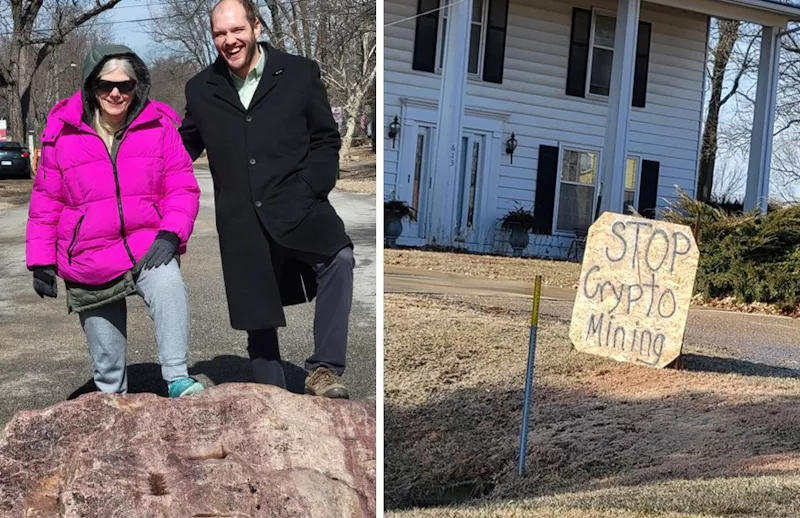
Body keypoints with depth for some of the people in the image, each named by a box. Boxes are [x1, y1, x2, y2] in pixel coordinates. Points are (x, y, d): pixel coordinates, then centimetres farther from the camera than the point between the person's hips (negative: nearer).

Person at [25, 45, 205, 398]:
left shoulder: (159, 126, -3)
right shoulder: (63, 130, -1)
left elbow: (182, 187, -3)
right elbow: (46, 201, 4)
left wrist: (171, 233, -19)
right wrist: (41, 260, 2)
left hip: (147, 247, -1)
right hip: (88, 263, 2)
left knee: (169, 287, -34)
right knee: (106, 355, 10)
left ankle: (178, 381, -31)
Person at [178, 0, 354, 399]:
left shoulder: (299, 73, 4)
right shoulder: (201, 89, 12)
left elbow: (326, 139, 5)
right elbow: (186, 146, 24)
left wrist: (308, 190, -8)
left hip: (294, 207, -3)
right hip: (241, 223, 3)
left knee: (339, 258, -32)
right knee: (257, 318, 8)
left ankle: (324, 369, -23)